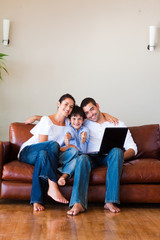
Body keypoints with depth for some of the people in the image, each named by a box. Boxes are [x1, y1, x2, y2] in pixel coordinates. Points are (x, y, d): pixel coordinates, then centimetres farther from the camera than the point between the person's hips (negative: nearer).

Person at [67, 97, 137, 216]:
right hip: (91, 157, 0)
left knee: (117, 151, -35)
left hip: (109, 157, 0)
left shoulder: (118, 124, 18)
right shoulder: (84, 125, 21)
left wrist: (120, 156, -12)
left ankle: (110, 201, -41)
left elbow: (132, 148, 11)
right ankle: (78, 204, -51)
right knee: (82, 158, -35)